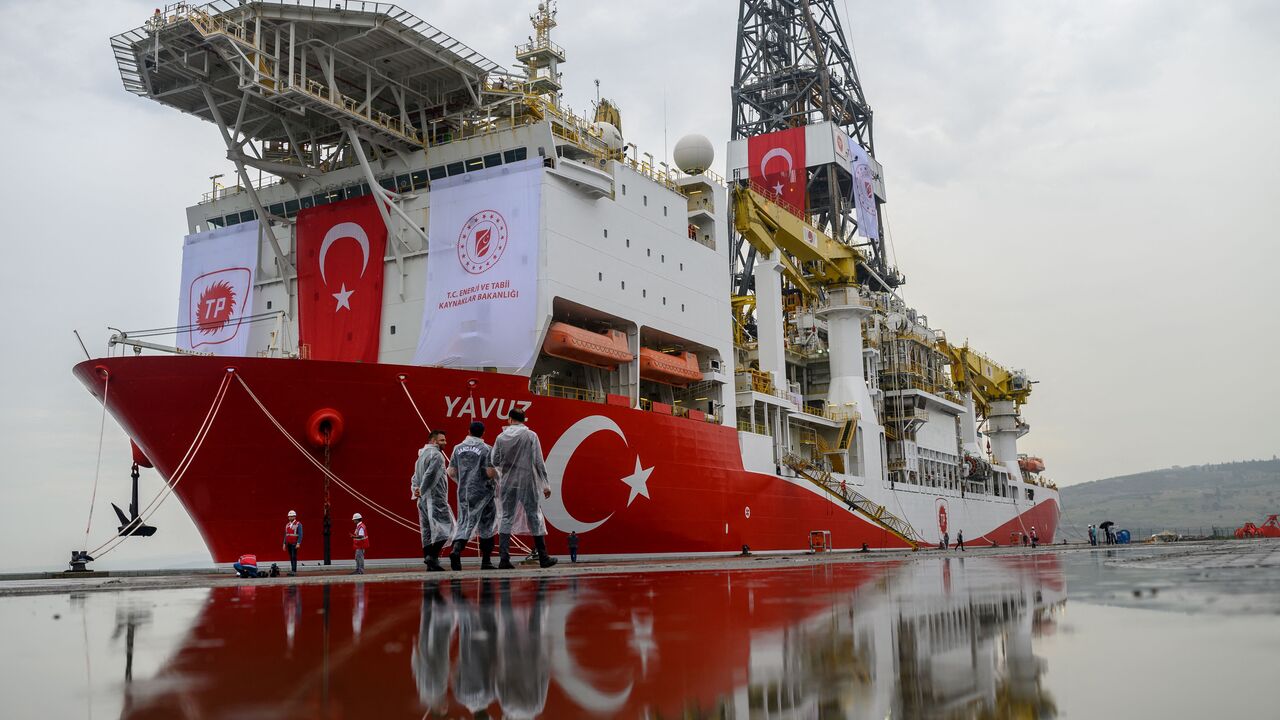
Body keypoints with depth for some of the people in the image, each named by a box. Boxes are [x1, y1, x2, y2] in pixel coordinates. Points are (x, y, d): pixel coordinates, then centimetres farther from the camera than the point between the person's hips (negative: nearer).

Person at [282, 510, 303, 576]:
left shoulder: (298, 524, -7)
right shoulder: (287, 525, 14)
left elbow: (300, 535, -13)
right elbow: (285, 535, 18)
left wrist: (298, 543, -21)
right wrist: (284, 544, 12)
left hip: (294, 544, -7)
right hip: (289, 544, 7)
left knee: (294, 557, -12)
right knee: (291, 557, 7)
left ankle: (293, 571, -16)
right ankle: (294, 570, 12)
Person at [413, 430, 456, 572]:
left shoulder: (421, 455, 20)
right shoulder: (437, 455, -10)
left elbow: (415, 477, 18)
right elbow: (430, 475, -20)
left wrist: (416, 490, 3)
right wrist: (421, 491, -12)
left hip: (423, 500, 9)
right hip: (435, 498, -9)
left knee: (427, 531, 7)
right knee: (443, 528, -7)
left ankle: (430, 564, 8)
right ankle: (433, 556, -20)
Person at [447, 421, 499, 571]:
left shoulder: (458, 448, 6)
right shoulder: (486, 449, -7)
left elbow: (451, 472, 6)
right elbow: (491, 472, -14)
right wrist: (497, 474, 7)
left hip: (463, 492, 3)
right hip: (483, 492, -3)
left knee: (465, 523, 5)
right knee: (486, 527, 9)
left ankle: (456, 549, -22)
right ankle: (486, 561, 13)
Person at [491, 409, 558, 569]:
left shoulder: (501, 437, 2)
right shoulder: (531, 436, -4)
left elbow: (495, 462, 4)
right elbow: (538, 462, -6)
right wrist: (545, 485, -3)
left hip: (508, 483, 2)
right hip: (527, 482, -2)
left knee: (507, 518, 6)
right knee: (534, 517, 6)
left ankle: (504, 558, -3)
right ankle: (543, 557, 11)